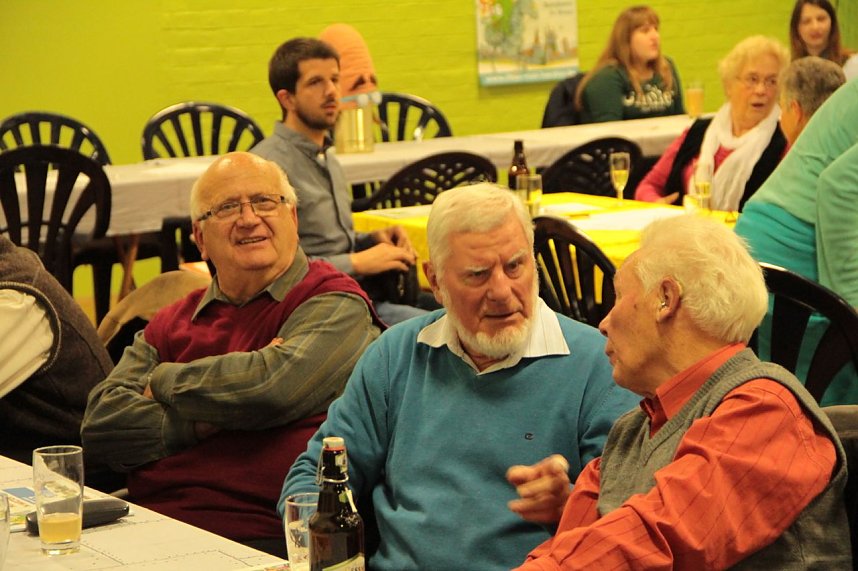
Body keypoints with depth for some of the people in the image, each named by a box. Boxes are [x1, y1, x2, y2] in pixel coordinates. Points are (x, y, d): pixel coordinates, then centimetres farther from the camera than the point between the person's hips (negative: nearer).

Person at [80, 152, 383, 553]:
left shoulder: (335, 304, 3)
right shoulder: (170, 324, 19)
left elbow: (275, 386, -15)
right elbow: (101, 425, 8)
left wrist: (162, 381, 1)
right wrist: (204, 423, -7)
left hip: (265, 536, -5)